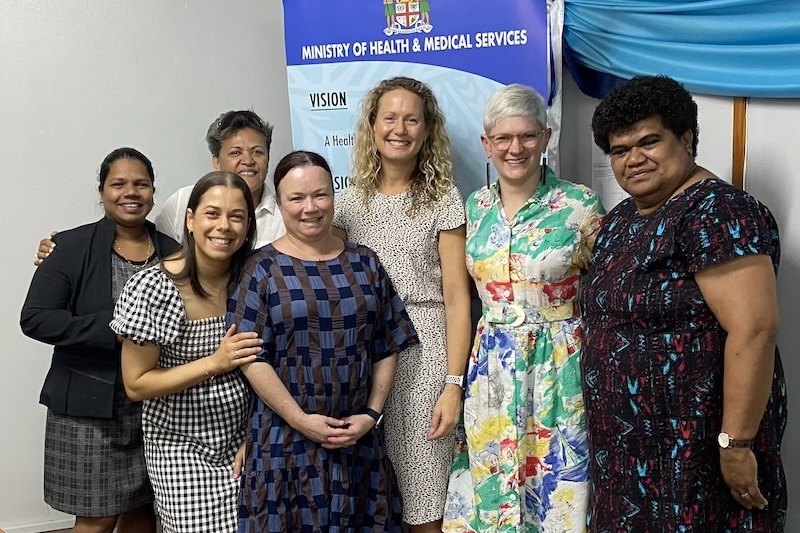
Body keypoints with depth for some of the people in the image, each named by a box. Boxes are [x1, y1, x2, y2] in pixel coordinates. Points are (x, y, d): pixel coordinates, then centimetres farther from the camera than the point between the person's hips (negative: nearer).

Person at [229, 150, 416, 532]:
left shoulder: (364, 263, 5)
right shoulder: (262, 268, -4)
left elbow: (387, 348, 5)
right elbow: (252, 357, -9)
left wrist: (371, 414, -5)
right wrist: (300, 419, -14)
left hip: (359, 438, 3)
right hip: (285, 439, -2)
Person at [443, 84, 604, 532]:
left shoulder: (582, 205, -8)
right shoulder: (474, 207, 5)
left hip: (559, 366, -4)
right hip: (490, 368, 4)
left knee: (557, 487, 7)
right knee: (490, 486, 14)